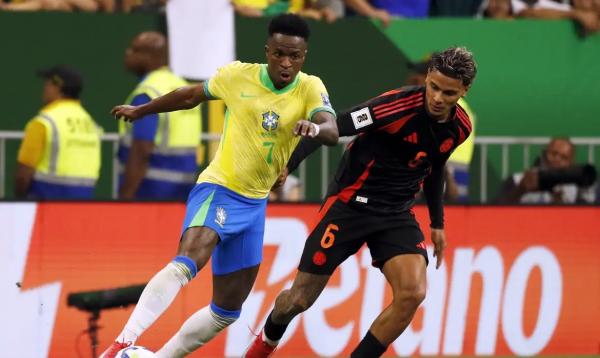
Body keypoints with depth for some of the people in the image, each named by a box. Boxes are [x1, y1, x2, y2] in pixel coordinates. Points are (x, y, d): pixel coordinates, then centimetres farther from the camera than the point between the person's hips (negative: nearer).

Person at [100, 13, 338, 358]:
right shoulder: (239, 75, -6)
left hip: (255, 203, 5)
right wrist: (140, 110, 24)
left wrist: (315, 127, -47)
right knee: (186, 263, -33)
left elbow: (332, 131, -23)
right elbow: (191, 96, 12)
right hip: (218, 189, -5)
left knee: (228, 309, 10)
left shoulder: (310, 88, -4)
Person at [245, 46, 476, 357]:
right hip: (350, 202, -4)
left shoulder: (460, 127, -2)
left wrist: (437, 223, 22)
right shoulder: (398, 105, -24)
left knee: (413, 293, -21)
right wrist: (287, 166, -35)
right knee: (300, 299, 3)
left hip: (397, 214, 4)